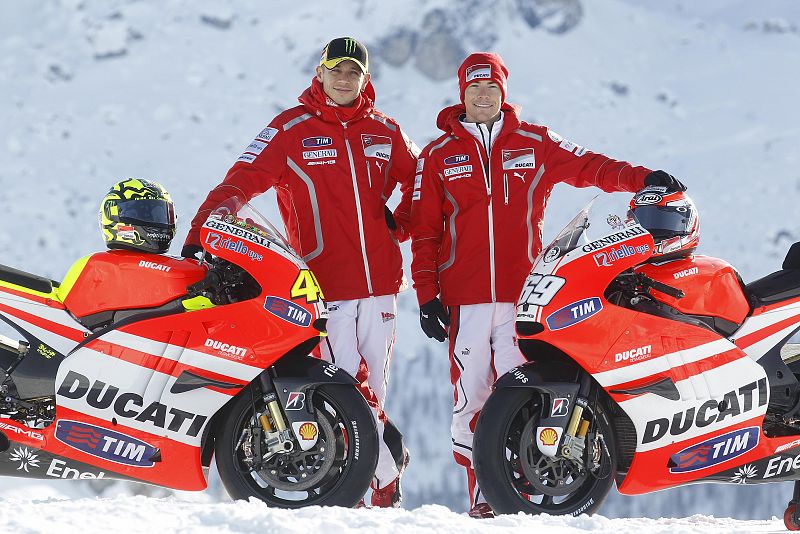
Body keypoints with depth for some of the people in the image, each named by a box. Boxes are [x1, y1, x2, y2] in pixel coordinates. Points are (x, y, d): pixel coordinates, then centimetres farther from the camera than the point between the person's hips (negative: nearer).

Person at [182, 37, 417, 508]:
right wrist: (200, 233, -20)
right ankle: (389, 470, 2)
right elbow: (242, 181, -9)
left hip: (380, 282, 4)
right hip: (327, 285, -4)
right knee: (351, 388, -12)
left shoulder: (384, 131, 12)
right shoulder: (292, 130, -1)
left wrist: (402, 223, 12)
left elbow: (420, 178, 27)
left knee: (372, 387, 9)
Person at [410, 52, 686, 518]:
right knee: (470, 397, -1)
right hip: (463, 299, 1)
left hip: (521, 293, 0)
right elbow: (424, 229, 9)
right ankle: (481, 492, 5)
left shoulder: (535, 143, 10)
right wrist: (426, 294, 3)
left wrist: (639, 178, -13)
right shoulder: (438, 156, 10)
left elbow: (587, 166, 5)